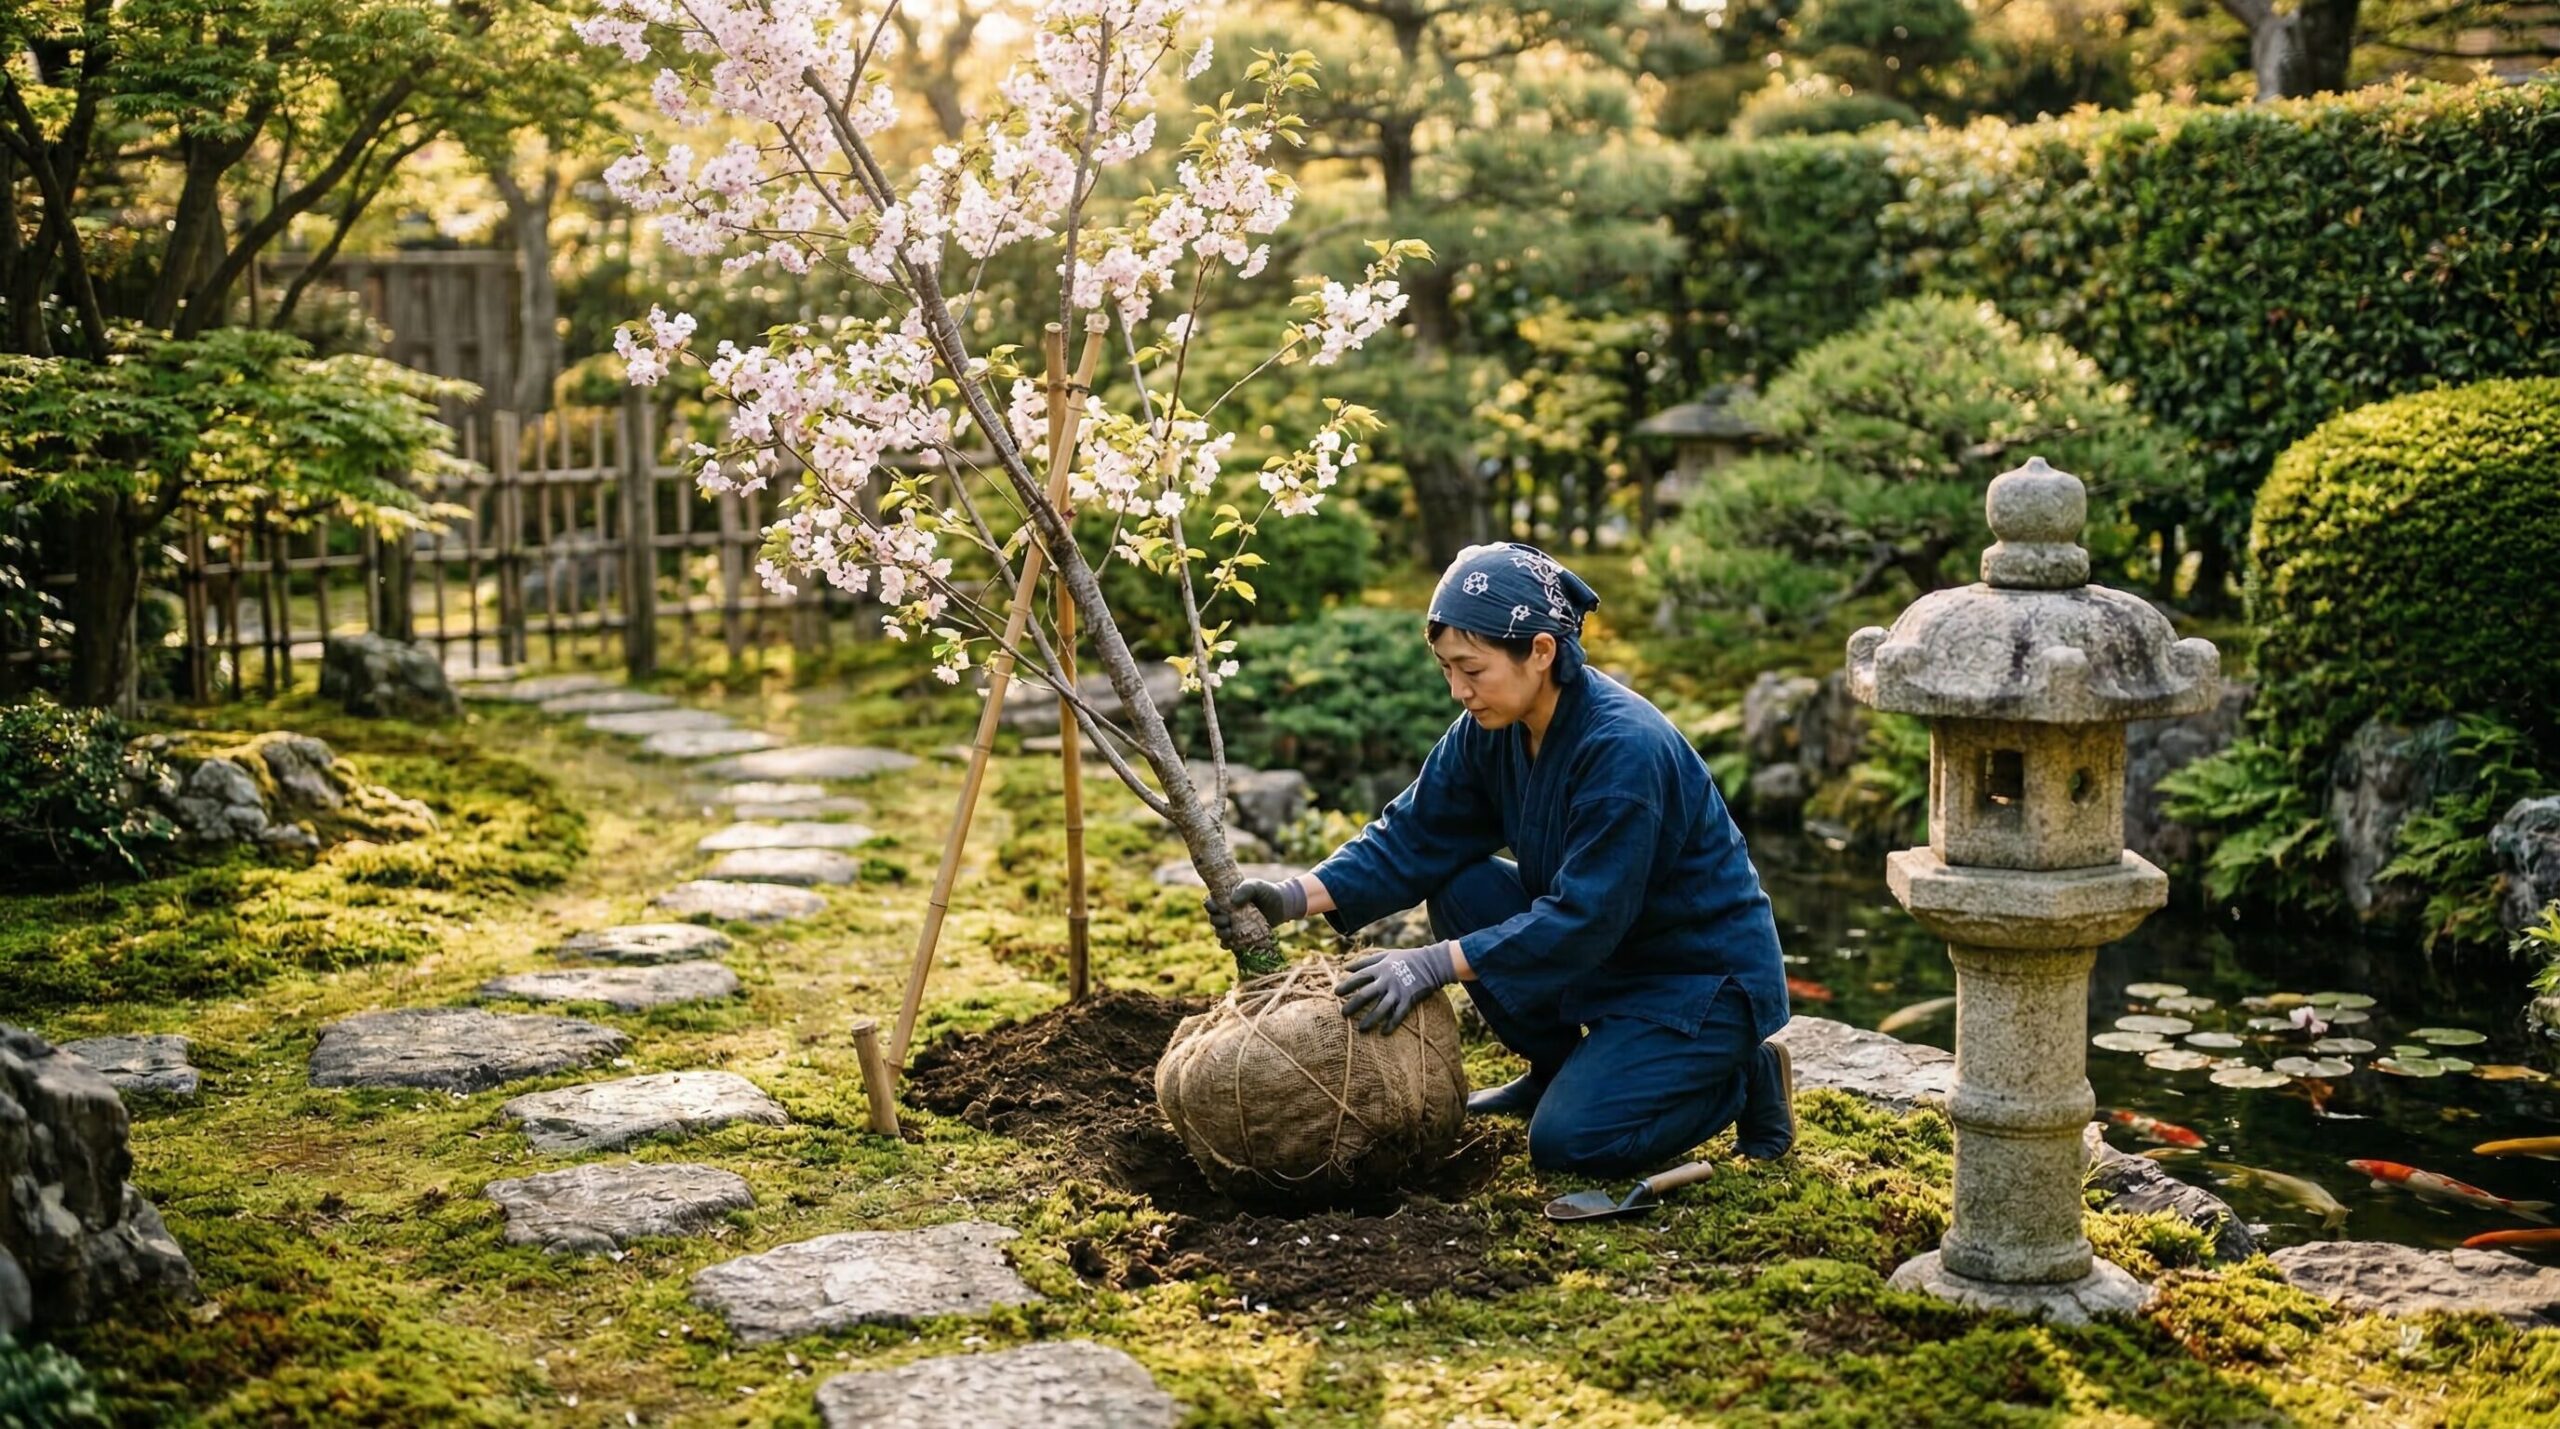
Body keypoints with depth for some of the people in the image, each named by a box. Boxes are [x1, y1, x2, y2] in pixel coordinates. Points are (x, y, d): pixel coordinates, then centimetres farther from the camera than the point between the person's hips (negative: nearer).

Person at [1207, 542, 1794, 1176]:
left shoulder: (1625, 748, -30)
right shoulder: (1491, 730, -6)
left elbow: (1582, 918, -31)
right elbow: (1414, 835, -5)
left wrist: (1437, 964, -34)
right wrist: (1297, 895, -19)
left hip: (1708, 975, -8)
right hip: (1603, 951, 8)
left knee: (1568, 1141, -20)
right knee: (1459, 886, -8)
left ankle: (1743, 1075, 5)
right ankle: (1555, 1069, 9)